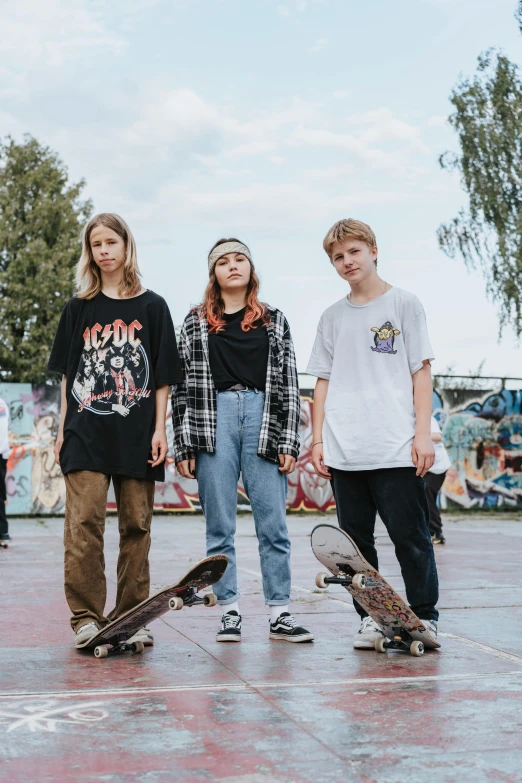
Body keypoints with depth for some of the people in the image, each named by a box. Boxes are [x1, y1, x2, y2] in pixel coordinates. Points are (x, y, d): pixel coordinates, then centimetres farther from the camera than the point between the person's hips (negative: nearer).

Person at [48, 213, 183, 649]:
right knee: (84, 521, -9)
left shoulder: (152, 307, 7)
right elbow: (67, 373, 11)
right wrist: (63, 428, 4)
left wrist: (159, 428, -3)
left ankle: (131, 617, 12)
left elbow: (162, 376, 6)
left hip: (137, 434, 0)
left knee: (136, 526, 4)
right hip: (86, 432, 0)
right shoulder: (79, 308, 10)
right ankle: (85, 616, -2)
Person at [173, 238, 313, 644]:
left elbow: (288, 384, 8)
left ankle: (280, 614, 5)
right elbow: (183, 385, 7)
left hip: (263, 417, 0)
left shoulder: (274, 320, 13)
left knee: (273, 524, -1)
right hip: (212, 421, 0)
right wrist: (184, 445, -1)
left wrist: (288, 442, -1)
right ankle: (230, 612, 11)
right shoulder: (196, 323, 11)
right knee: (220, 526, 2)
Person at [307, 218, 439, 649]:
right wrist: (318, 439, 7)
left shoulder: (404, 304, 4)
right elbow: (323, 382, 15)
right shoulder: (332, 317, 14)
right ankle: (371, 618, 17)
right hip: (343, 452, 4)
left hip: (396, 450, -4)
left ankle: (424, 617, 11)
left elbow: (421, 372, 1)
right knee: (355, 539, 7)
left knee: (410, 535, -2)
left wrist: (423, 434, -6)